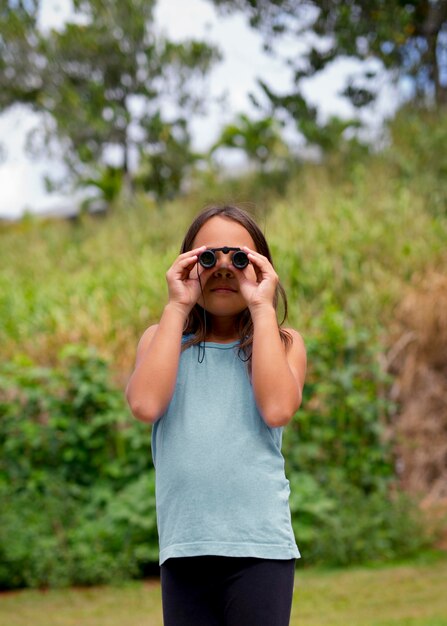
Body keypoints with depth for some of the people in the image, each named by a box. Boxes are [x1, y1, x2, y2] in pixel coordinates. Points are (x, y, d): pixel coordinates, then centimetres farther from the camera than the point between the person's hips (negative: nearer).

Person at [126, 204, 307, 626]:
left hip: (259, 546, -1)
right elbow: (146, 405, -9)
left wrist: (262, 308, -7)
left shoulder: (282, 342, 9)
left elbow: (277, 410, -13)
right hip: (183, 544, 2)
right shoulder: (162, 339, 12)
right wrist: (176, 307, -4)